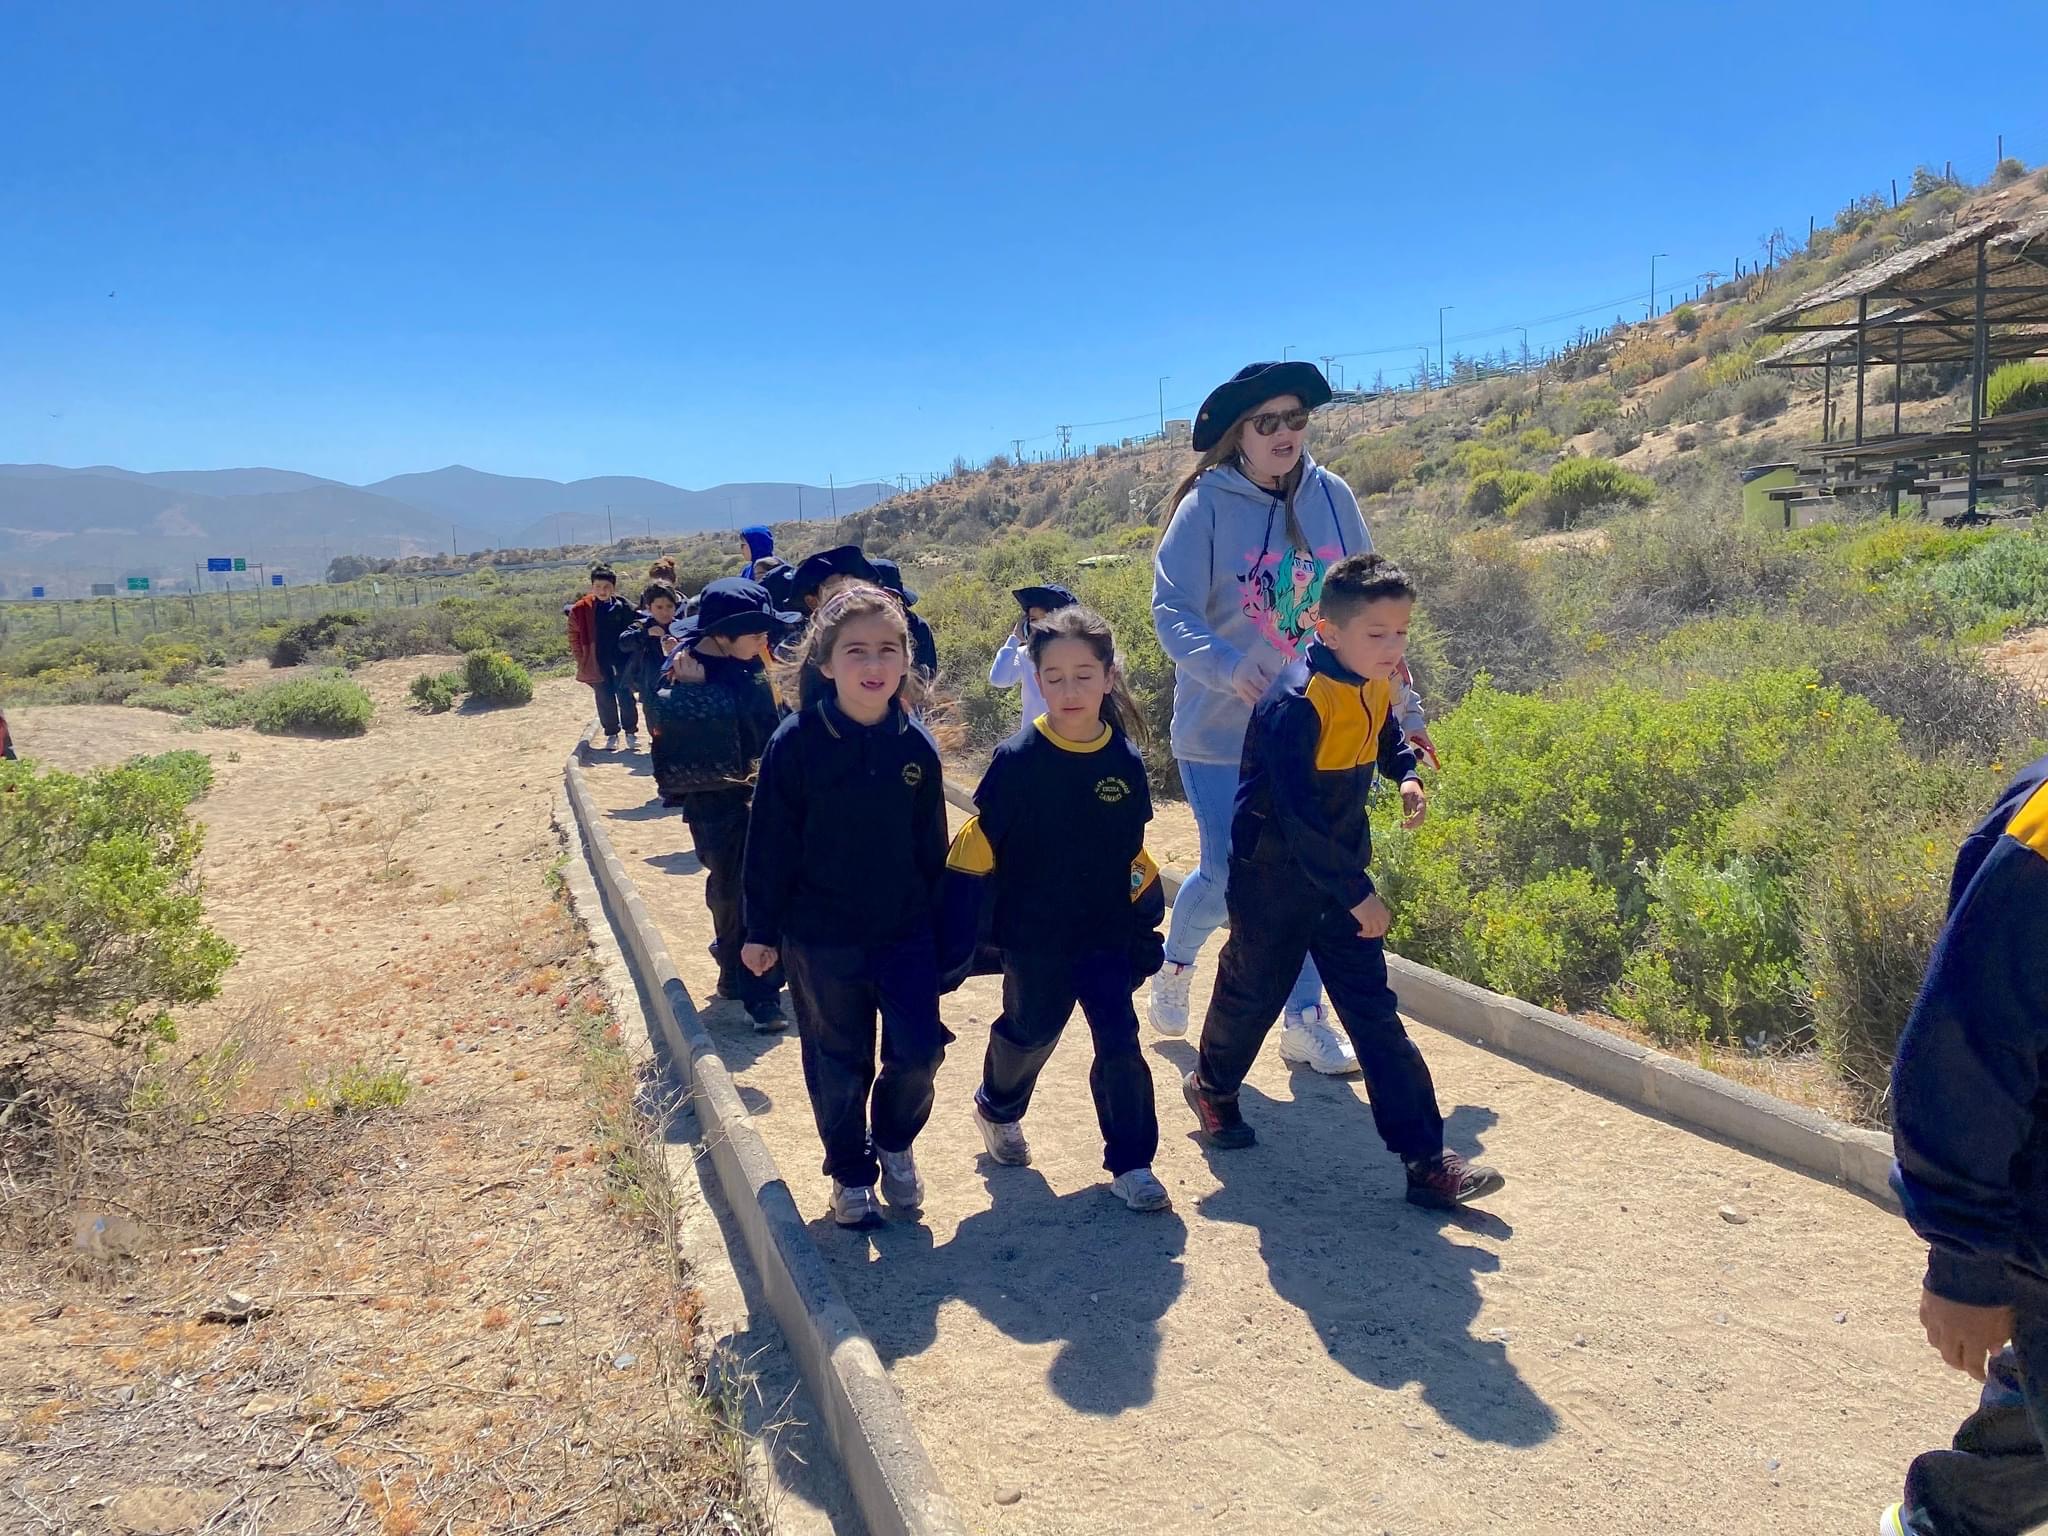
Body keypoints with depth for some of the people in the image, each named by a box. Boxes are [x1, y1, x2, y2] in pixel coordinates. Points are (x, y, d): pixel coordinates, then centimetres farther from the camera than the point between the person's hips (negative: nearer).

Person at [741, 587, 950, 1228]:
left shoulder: (917, 745, -3)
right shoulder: (796, 742, -12)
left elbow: (932, 846, 7)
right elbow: (769, 843, -6)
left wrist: (940, 924, 12)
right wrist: (761, 931, -3)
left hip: (906, 932, 2)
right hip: (820, 937, -2)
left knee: (918, 1052, 0)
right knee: (838, 1063, 11)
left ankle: (894, 1143, 31)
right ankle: (850, 1171, 33)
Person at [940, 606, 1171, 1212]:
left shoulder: (1125, 762, -5)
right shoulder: (1018, 759, -16)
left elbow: (1133, 854, 6)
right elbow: (978, 845, -12)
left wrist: (1144, 926, 9)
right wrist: (955, 930, -13)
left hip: (1105, 932, 2)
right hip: (1033, 935, -2)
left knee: (1120, 1042, -2)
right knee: (1031, 1032, 16)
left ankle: (1131, 1164, 14)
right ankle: (998, 1109, 47)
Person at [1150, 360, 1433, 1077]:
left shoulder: (1333, 498, 2)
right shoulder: (1207, 504, -9)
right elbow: (1172, 611, -16)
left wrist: (1402, 707, 9)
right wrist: (1227, 668, -35)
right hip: (1223, 730, -4)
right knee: (1227, 876, -1)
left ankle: (1306, 1019, 23)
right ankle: (1174, 968, 30)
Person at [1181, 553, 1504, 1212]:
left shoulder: (1376, 687, -1)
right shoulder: (1297, 702, -27)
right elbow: (1296, 815, -28)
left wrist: (1406, 774, 3)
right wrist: (1356, 892, -25)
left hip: (1342, 874, 6)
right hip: (1274, 878, -6)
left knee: (1375, 1013, 3)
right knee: (1253, 994, 14)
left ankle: (1425, 1157, 4)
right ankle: (1213, 1086, 44)